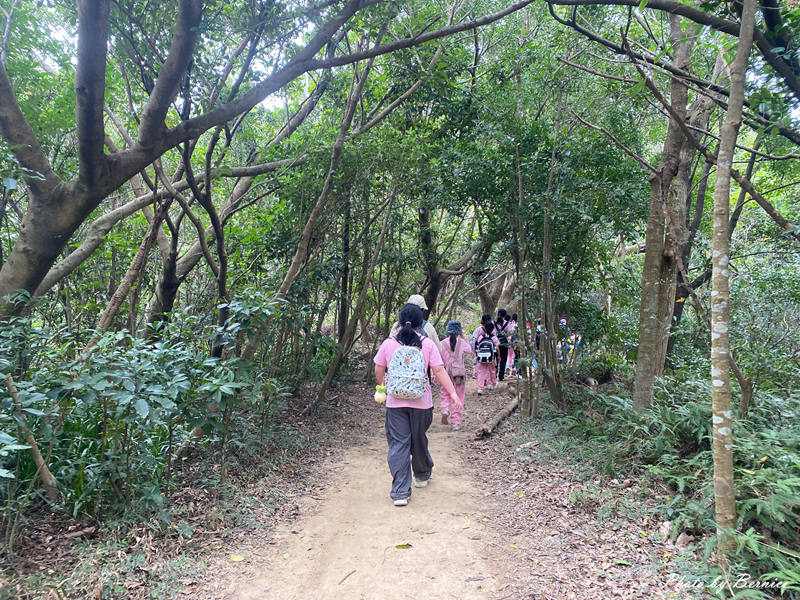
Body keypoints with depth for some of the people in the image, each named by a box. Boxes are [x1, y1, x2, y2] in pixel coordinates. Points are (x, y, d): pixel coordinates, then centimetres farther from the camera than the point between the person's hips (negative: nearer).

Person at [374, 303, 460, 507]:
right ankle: (422, 476, 41)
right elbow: (439, 371, -8)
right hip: (421, 403, 0)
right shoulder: (427, 344, -6)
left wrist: (381, 387, 24)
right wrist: (452, 393, -3)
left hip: (395, 403, 0)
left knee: (398, 444, 2)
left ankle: (400, 492, -1)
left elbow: (378, 370, 5)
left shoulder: (389, 343, -2)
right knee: (419, 441, 19)